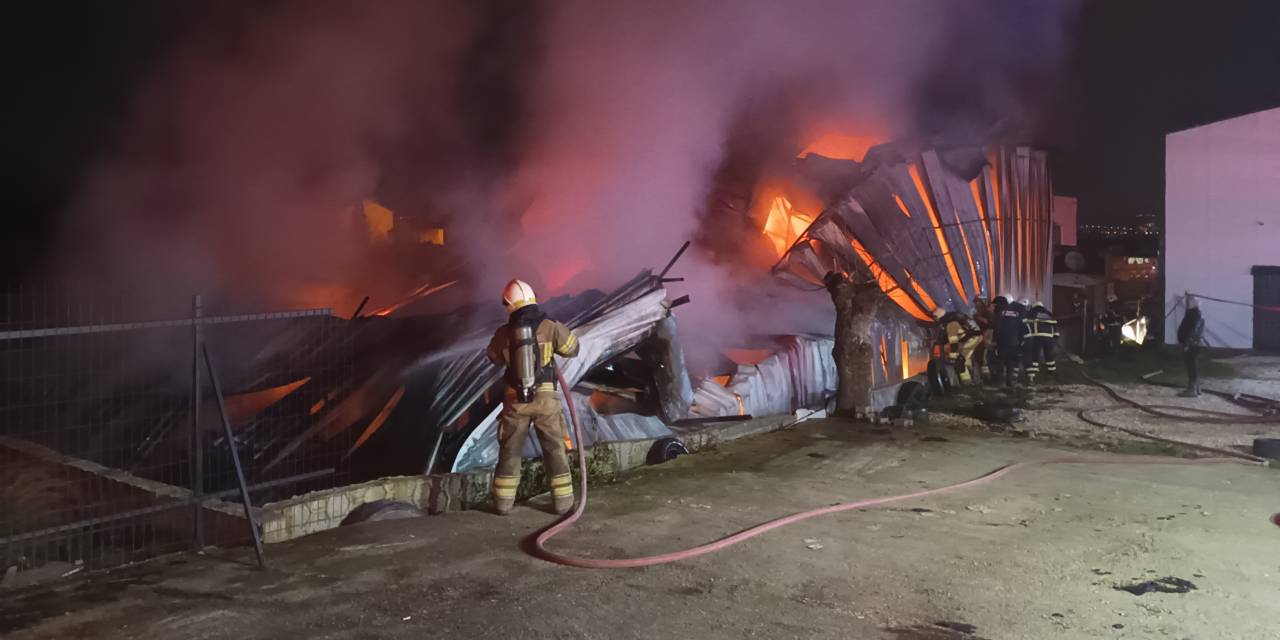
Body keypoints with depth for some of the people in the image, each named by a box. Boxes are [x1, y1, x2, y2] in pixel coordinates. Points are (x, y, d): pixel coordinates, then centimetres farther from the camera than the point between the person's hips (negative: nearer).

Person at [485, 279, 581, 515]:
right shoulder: (549, 327, -8)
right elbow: (573, 348, 5)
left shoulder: (503, 333, -2)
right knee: (555, 450, 8)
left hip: (515, 399, 1)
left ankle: (503, 501, 17)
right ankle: (562, 500, 9)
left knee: (510, 451, 13)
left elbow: (494, 358, 16)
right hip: (545, 398, -1)